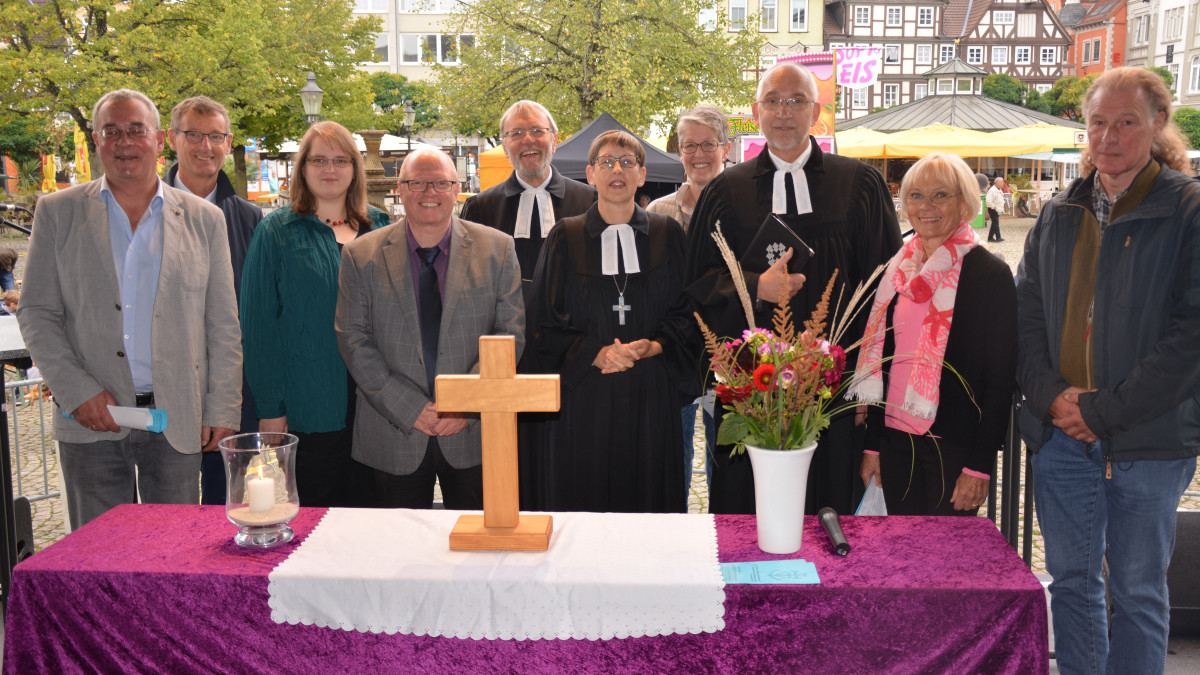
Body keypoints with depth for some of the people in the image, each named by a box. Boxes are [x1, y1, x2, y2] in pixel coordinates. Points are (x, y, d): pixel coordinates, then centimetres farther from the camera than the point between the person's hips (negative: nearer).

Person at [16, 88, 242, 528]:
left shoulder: (203, 219, 7)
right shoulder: (58, 212, 7)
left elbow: (223, 326, 6)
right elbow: (36, 314, 4)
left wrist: (222, 411, 0)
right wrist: (77, 391, -8)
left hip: (176, 421, 0)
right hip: (91, 418, 0)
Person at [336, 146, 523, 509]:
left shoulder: (497, 249, 1)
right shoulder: (361, 256, 1)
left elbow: (510, 335, -2)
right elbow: (353, 340, -3)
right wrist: (408, 408, -13)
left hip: (474, 432, 0)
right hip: (393, 436, 0)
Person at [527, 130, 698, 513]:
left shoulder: (668, 234, 7)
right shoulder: (566, 237, 4)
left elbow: (688, 312, 7)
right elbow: (545, 326, 1)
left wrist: (653, 347, -11)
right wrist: (596, 353, -14)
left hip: (650, 397, 1)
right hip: (584, 396, -1)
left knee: (650, 498, 5)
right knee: (583, 502, 3)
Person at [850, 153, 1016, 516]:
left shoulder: (989, 274, -8)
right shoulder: (898, 269, 8)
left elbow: (1001, 377, -9)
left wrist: (980, 465, -13)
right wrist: (872, 444, 9)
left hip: (954, 445, -5)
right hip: (896, 438, 5)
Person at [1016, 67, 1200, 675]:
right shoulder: (1059, 215, 9)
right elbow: (1025, 313, 10)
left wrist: (1105, 410, -14)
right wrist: (1051, 396, -5)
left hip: (1149, 441, -4)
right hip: (1061, 433, 4)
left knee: (1138, 593, 8)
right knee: (1071, 580, 13)